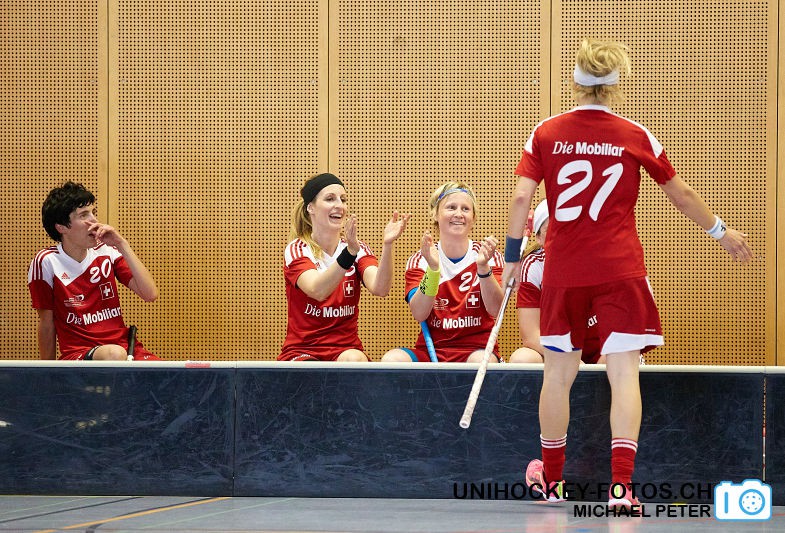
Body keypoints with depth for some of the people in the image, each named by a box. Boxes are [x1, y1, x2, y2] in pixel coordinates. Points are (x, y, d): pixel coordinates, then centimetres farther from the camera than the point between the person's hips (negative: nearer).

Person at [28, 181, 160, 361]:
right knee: (114, 354, -39)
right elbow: (47, 324, 5)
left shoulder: (107, 252, 7)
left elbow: (150, 294, -3)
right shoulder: (47, 261, -2)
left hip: (123, 344, 3)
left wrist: (122, 245, -6)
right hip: (77, 352, -3)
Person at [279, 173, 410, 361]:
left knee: (354, 359, -33)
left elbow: (379, 288, -16)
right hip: (302, 353, -2)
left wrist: (387, 245, -33)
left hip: (347, 350, 2)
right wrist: (349, 252, -40)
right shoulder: (296, 250, -4)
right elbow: (317, 291, -26)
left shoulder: (358, 249, 6)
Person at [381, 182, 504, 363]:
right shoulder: (420, 260, 5)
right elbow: (419, 314, -11)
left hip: (476, 349, -1)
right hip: (430, 349, 1)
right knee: (392, 359, -29)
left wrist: (483, 267, -29)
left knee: (481, 360, -37)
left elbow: (495, 309, -13)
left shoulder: (489, 257, 4)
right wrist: (433, 268, -25)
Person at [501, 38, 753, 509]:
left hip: (563, 271, 2)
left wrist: (513, 254, 4)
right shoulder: (636, 138, 0)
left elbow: (521, 197, -6)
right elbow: (681, 193, 10)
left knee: (559, 374, 14)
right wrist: (720, 230, 24)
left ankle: (552, 480, 28)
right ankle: (620, 485, -14)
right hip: (621, 271, -2)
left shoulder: (546, 134, 1)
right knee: (624, 375, -3)